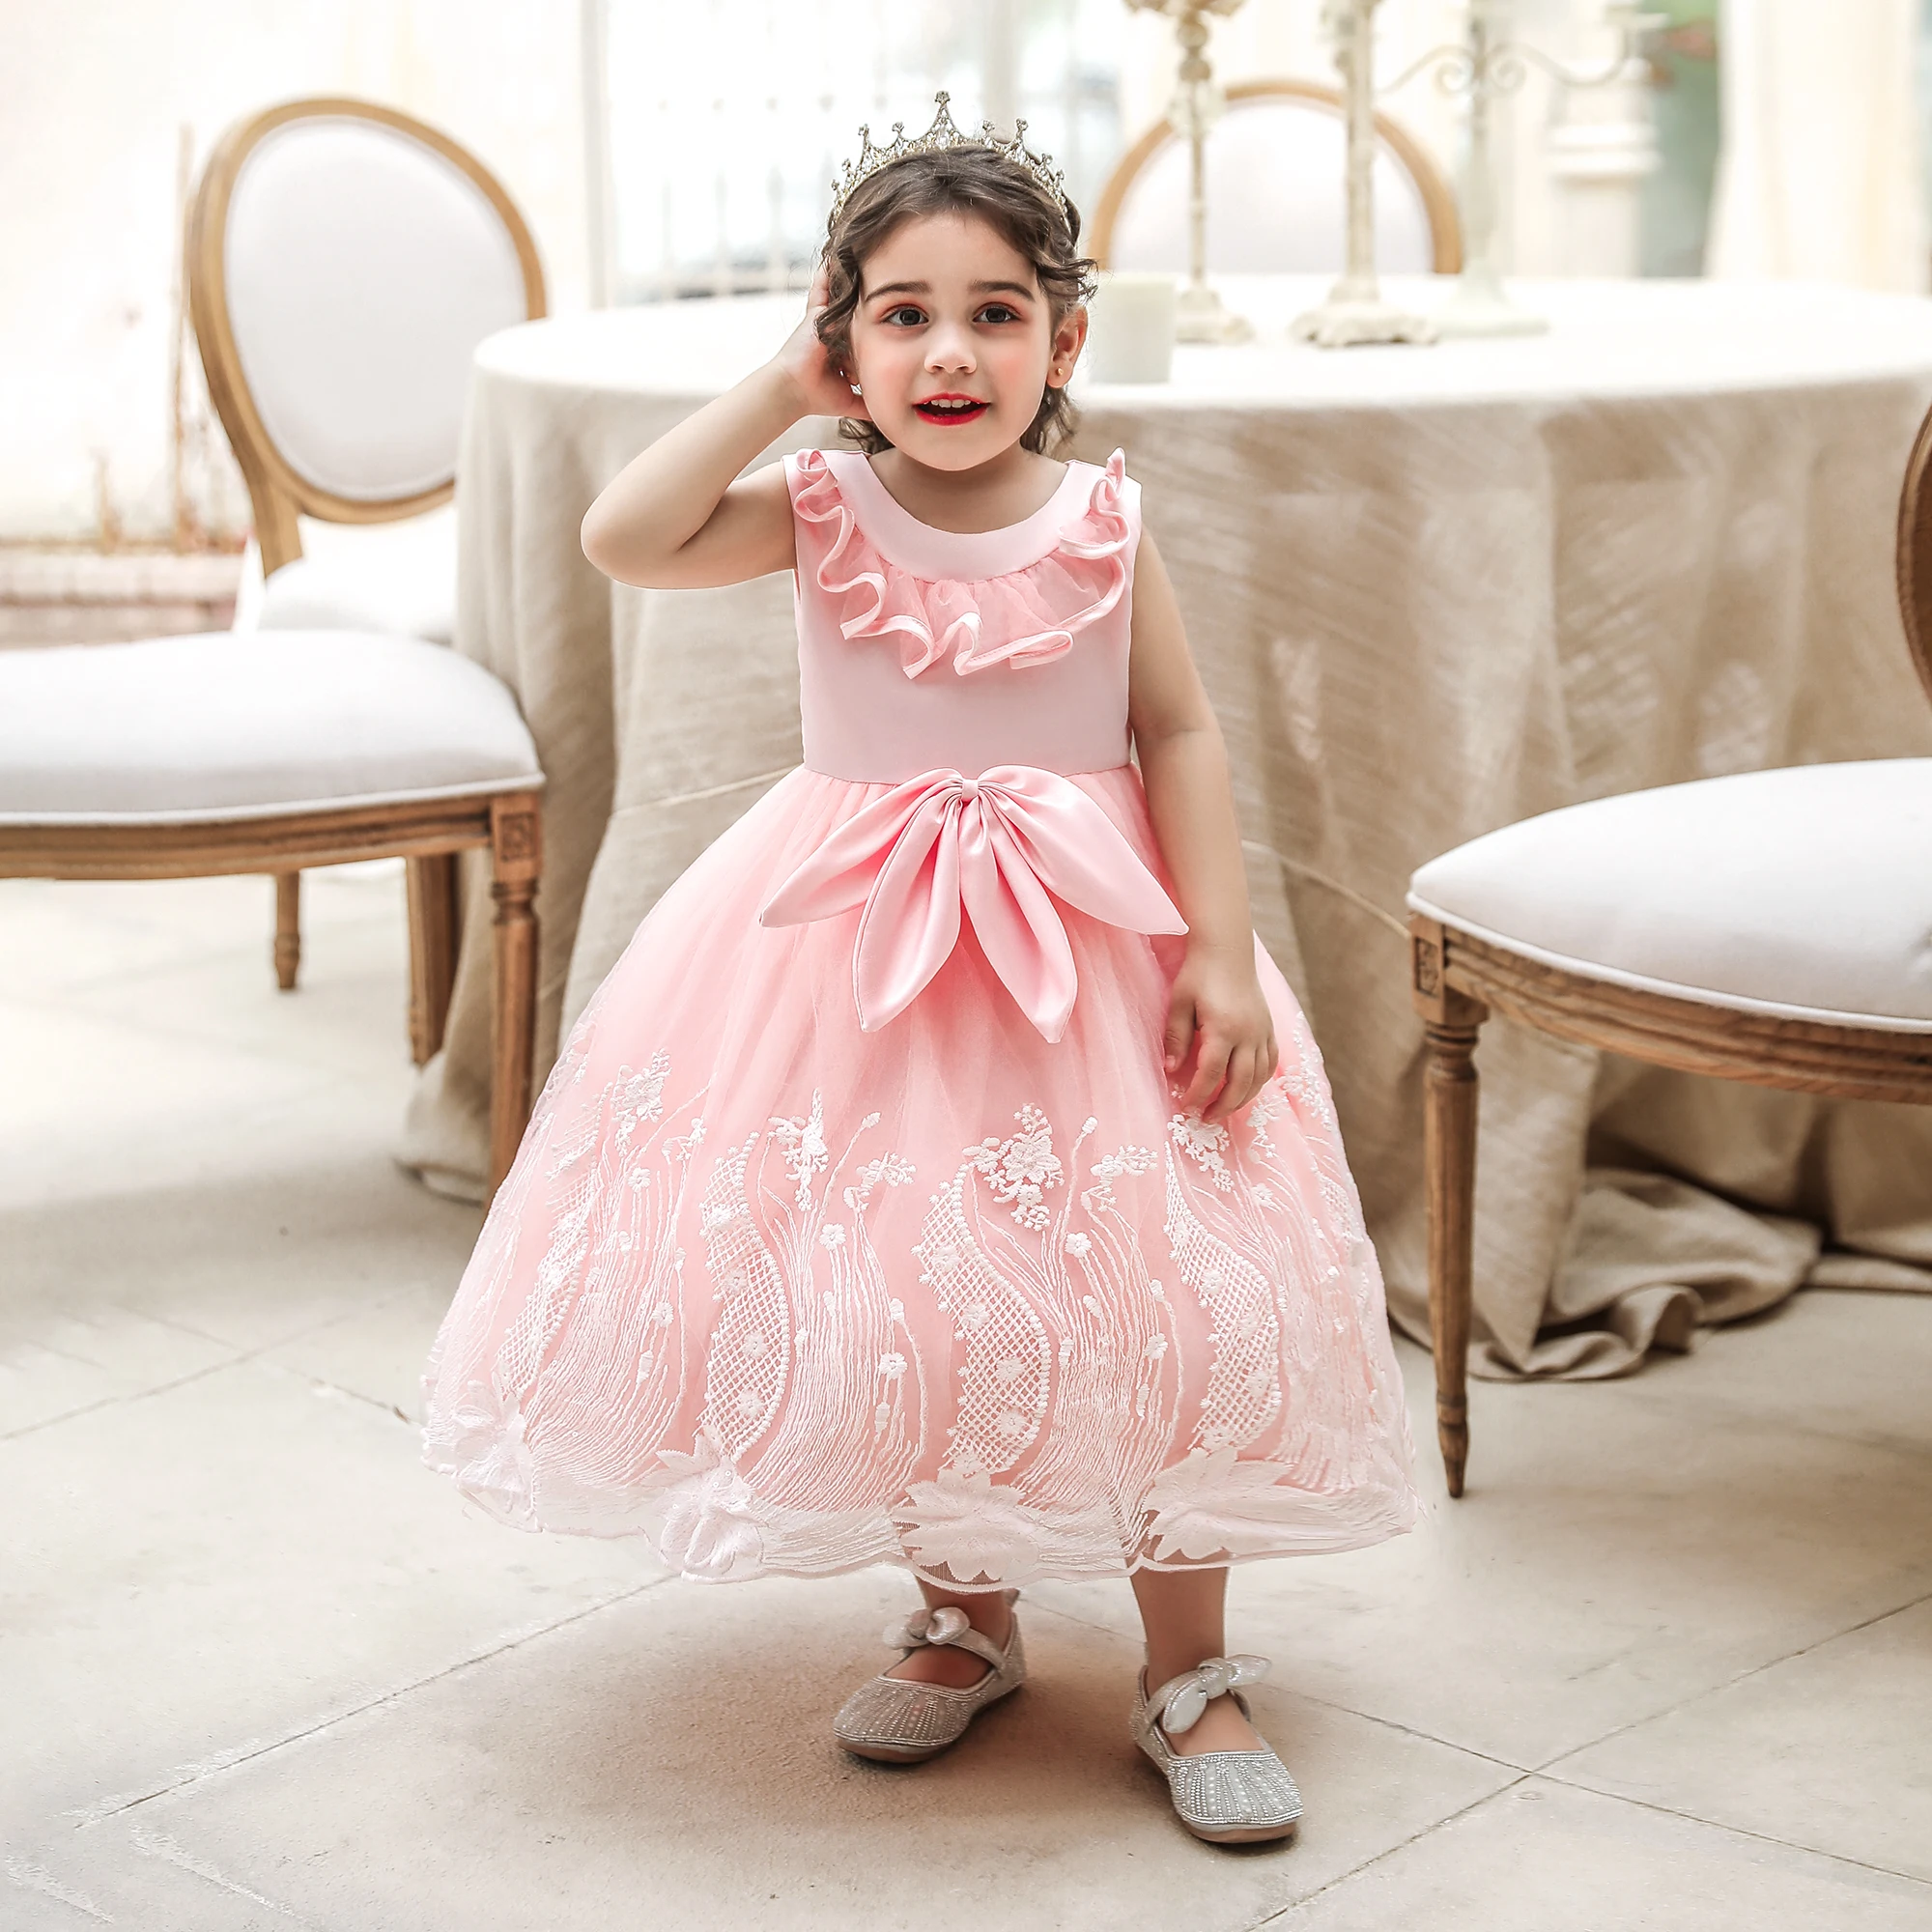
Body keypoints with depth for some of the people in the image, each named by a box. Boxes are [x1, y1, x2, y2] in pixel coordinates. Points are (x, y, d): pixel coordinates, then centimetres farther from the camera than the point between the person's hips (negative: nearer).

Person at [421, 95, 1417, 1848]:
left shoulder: (1099, 525, -5)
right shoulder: (821, 511, -5)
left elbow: (1181, 737, -3)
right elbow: (626, 538, -18)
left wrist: (1223, 953, -11)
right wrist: (783, 387, -14)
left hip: (1085, 950, -1)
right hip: (860, 959, 1)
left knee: (1151, 1301, -2)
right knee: (895, 1295, 8)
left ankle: (1189, 1670, 13)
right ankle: (969, 1615, 31)